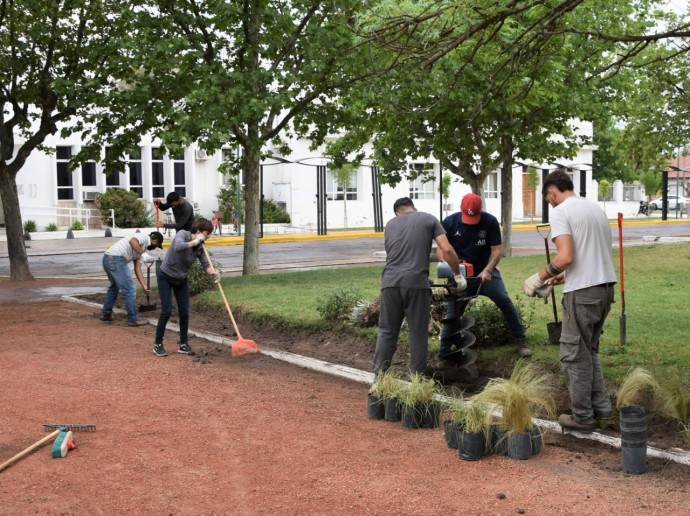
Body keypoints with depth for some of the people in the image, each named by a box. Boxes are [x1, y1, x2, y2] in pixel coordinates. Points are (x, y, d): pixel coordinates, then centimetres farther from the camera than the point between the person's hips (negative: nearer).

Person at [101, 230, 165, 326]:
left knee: (114, 287, 30)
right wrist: (143, 254, -16)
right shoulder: (144, 237, 2)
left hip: (107, 259, 10)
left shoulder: (141, 249, 26)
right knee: (129, 290, -2)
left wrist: (144, 286, 14)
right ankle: (132, 319, 5)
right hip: (116, 259, -10)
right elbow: (132, 241, -22)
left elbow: (137, 269, 20)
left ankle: (106, 314, 40)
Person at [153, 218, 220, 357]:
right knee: (167, 311, -10)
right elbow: (177, 247, -43)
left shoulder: (200, 247, -5)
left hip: (181, 280, 6)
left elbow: (205, 263, -14)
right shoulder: (182, 234, -21)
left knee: (184, 313, 1)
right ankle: (158, 344, 3)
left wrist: (214, 272, -33)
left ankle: (183, 344, 13)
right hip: (165, 277, -6)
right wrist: (194, 242, -34)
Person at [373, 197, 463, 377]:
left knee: (387, 332, 11)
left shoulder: (390, 224, 22)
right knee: (418, 334, 7)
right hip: (416, 283, -3)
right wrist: (458, 275, 12)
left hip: (390, 282, 3)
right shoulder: (429, 219, 12)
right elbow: (447, 250, 2)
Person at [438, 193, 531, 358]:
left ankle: (520, 340, -1)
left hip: (485, 271, 0)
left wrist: (487, 270, -26)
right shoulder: (449, 222, -11)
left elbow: (497, 249, -11)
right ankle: (444, 350, 9)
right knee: (453, 311, 0)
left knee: (505, 301, -13)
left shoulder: (490, 221, -13)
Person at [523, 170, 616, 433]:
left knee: (575, 354, 3)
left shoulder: (560, 212, -9)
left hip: (583, 292, -8)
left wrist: (542, 277, -6)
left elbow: (566, 256, -20)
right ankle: (600, 406, 23)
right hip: (606, 285, 8)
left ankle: (582, 417, 9)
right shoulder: (596, 209, 16)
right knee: (589, 350, 21)